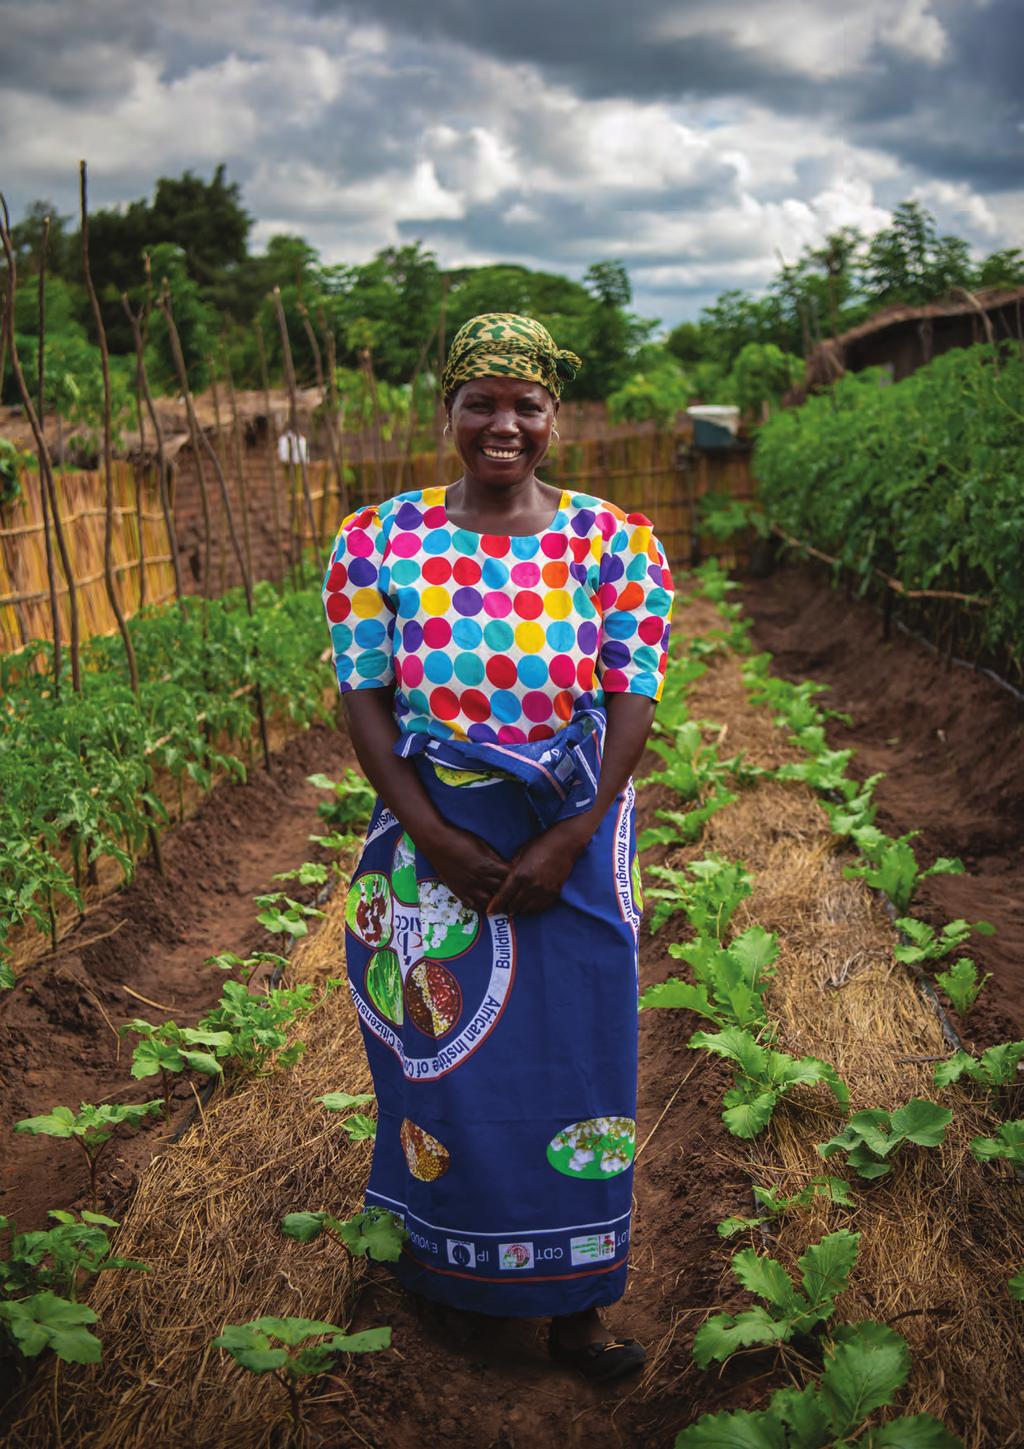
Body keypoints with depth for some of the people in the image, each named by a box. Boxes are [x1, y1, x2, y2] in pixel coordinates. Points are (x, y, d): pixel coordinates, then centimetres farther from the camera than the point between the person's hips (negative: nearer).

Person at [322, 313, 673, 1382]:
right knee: (442, 1045, 12)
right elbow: (363, 698, -4)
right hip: (432, 838, 0)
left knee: (573, 1050, 8)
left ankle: (571, 1299, 25)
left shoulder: (614, 542, -2)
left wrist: (567, 843, -15)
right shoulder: (379, 540, -1)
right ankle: (442, 1244, 38)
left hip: (573, 841, 0)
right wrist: (432, 837, -13)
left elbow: (634, 701, -6)